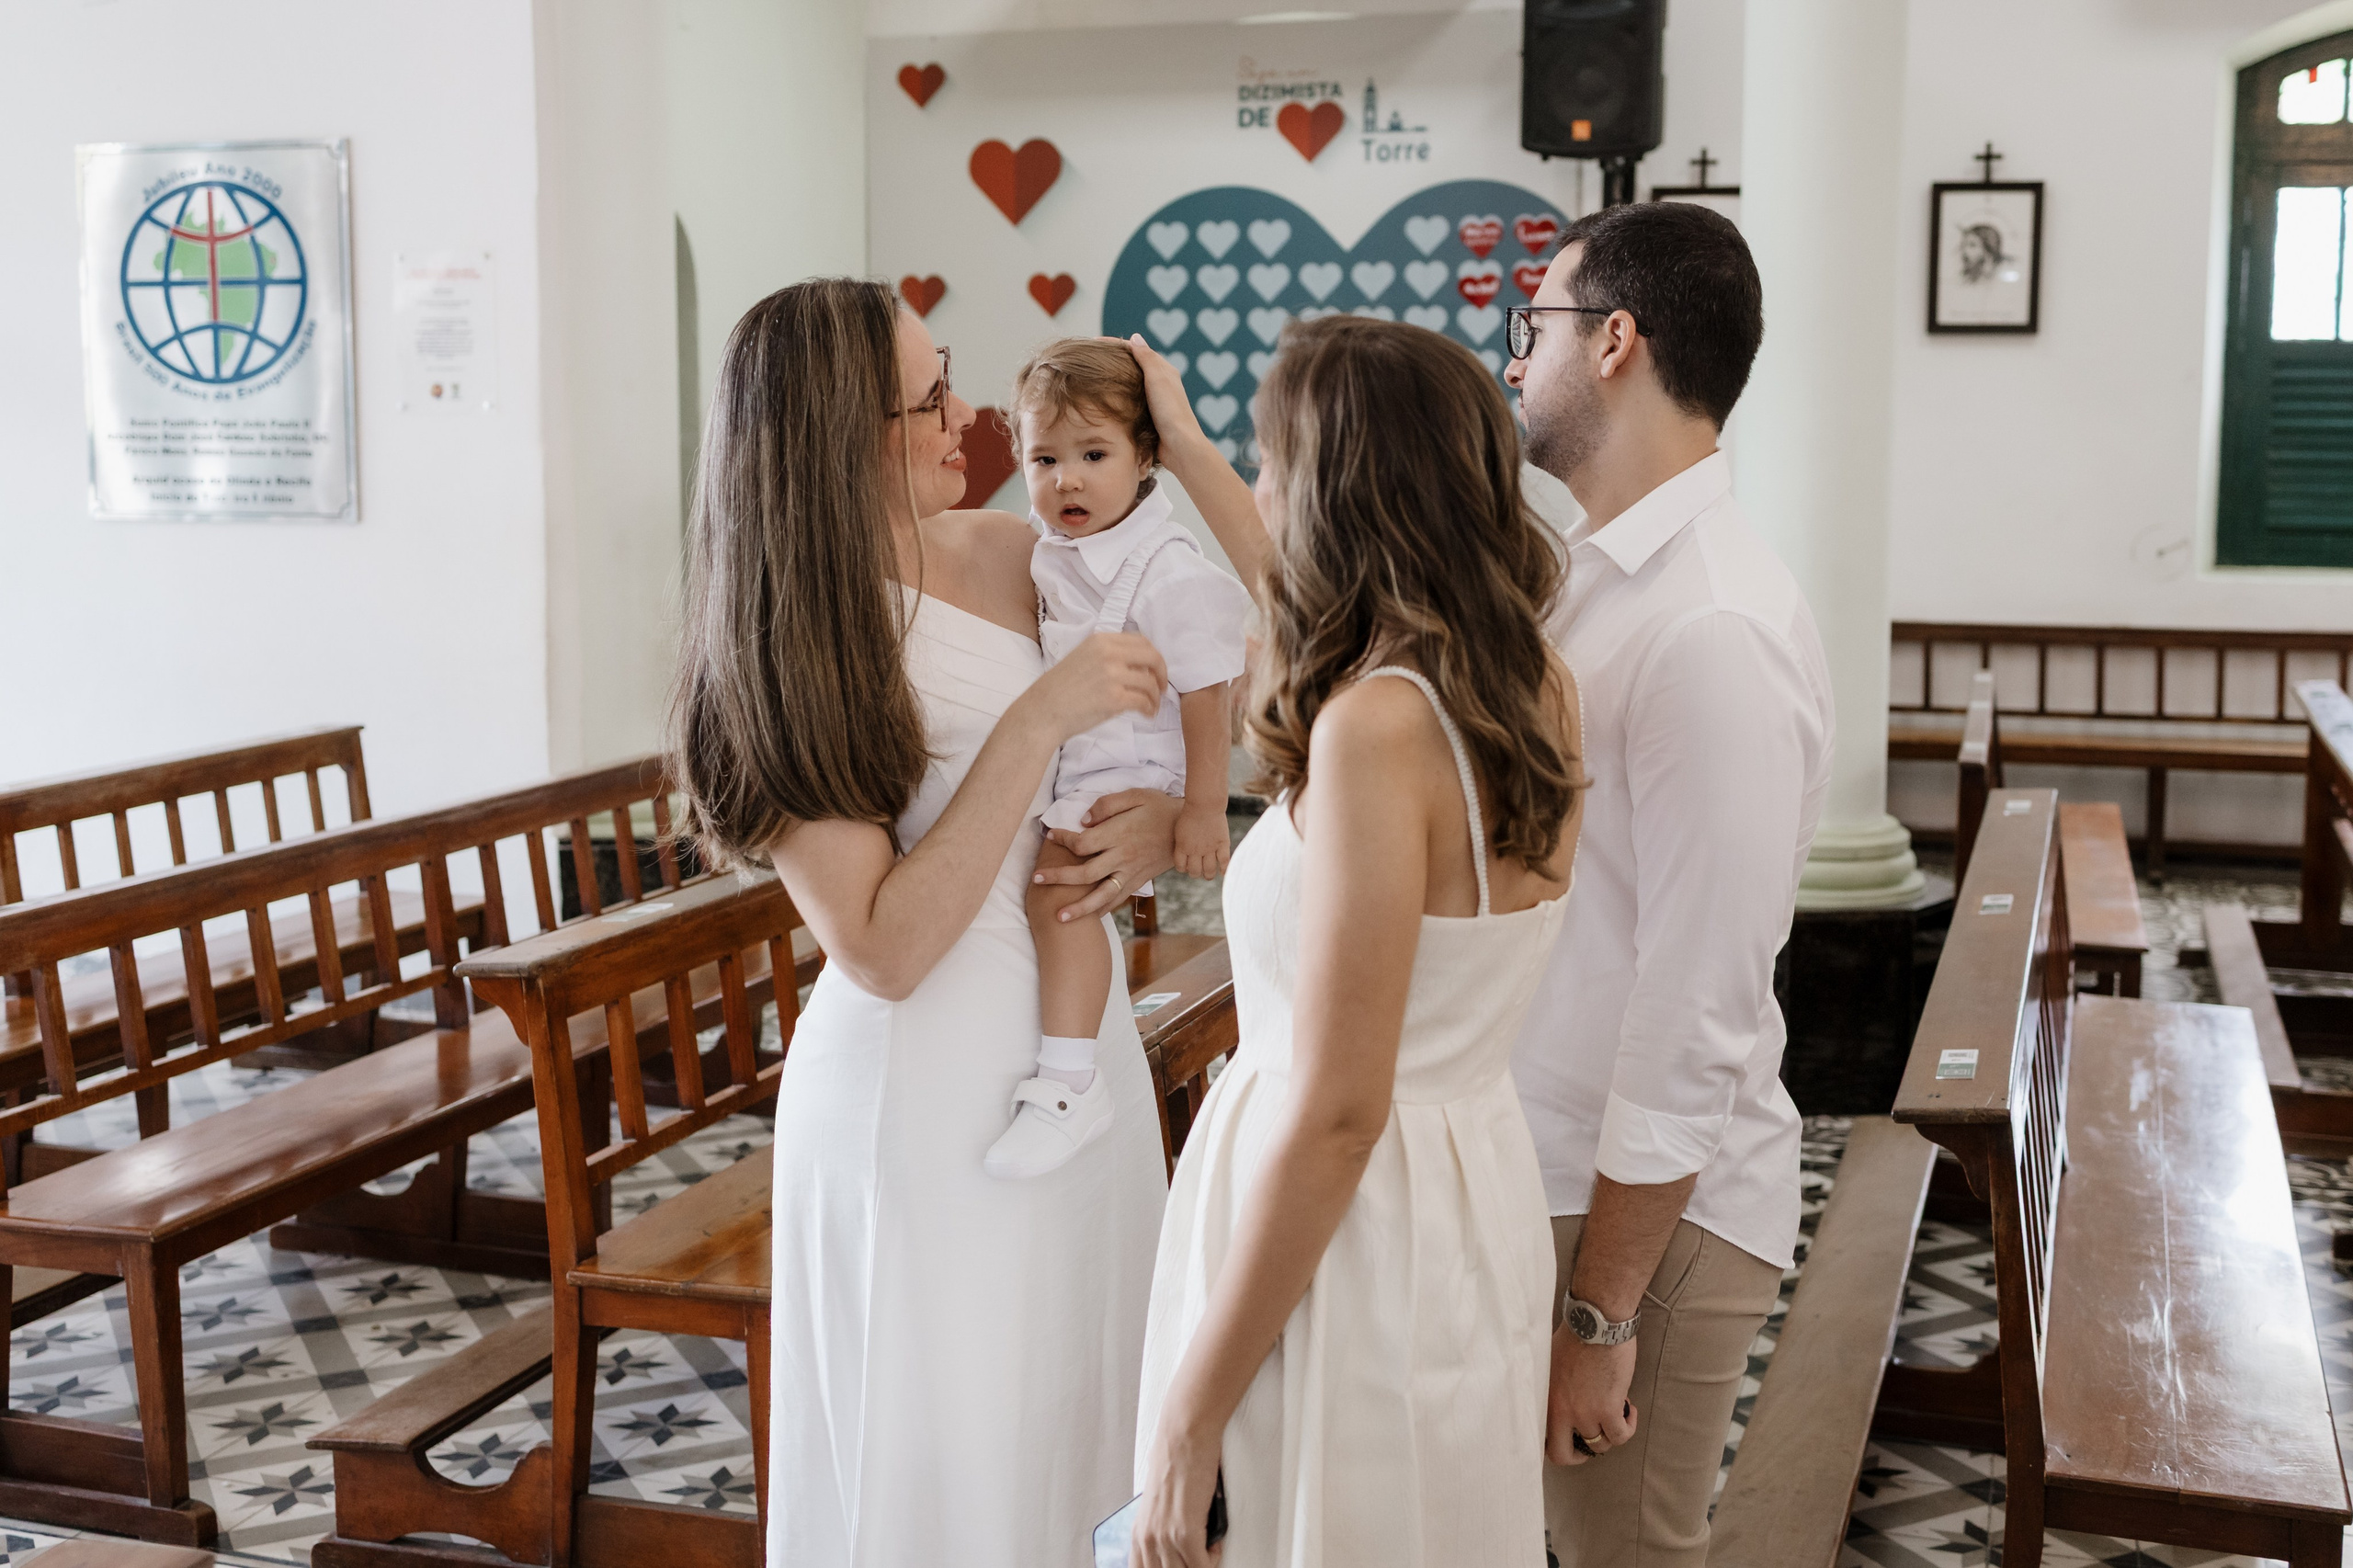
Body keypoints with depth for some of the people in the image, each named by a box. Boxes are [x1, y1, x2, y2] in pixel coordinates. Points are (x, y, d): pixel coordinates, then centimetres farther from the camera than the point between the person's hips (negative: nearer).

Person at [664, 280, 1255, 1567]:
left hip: (1080, 1039, 5)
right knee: (940, 1462, 7)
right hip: (918, 1082, -5)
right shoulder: (781, 656, -11)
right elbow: (883, 948, -19)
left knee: (1067, 1413, 16)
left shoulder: (1012, 555, 0)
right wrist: (1038, 722, -21)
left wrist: (1165, 819, -9)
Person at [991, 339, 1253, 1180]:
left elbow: (1205, 699, -20)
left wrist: (1204, 809, -19)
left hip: (1129, 770, -10)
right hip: (1061, 760, 10)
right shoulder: (1053, 547, 4)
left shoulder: (1167, 573, -22)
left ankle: (1070, 1083, -28)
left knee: (1056, 884, -28)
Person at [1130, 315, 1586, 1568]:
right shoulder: (1539, 695, 0)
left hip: (1349, 1228, -8)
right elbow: (1316, 617, 23)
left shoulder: (1378, 730, -25)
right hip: (1480, 1197, 9)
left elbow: (1336, 1114, -25)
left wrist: (1189, 1416, -17)